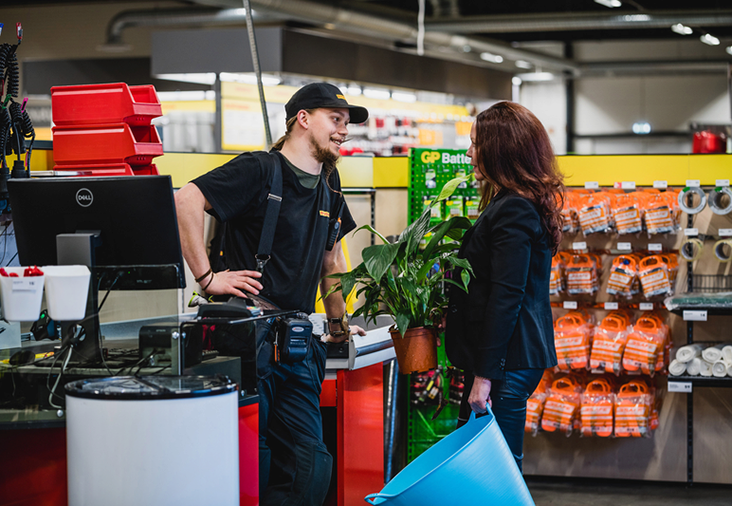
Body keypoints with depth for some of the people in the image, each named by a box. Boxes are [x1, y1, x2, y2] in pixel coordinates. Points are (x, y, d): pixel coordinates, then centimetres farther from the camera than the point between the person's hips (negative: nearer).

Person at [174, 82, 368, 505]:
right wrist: (207, 277, -18)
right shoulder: (259, 170, -6)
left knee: (311, 465, 1)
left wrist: (338, 322, 29)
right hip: (251, 335, -7)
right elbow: (186, 201, -18)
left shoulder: (328, 182, 19)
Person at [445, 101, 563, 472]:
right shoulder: (525, 205, 15)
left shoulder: (513, 211, -16)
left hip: (507, 361, -10)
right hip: (520, 354, 10)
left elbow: (505, 298, -21)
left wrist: (484, 375, -22)